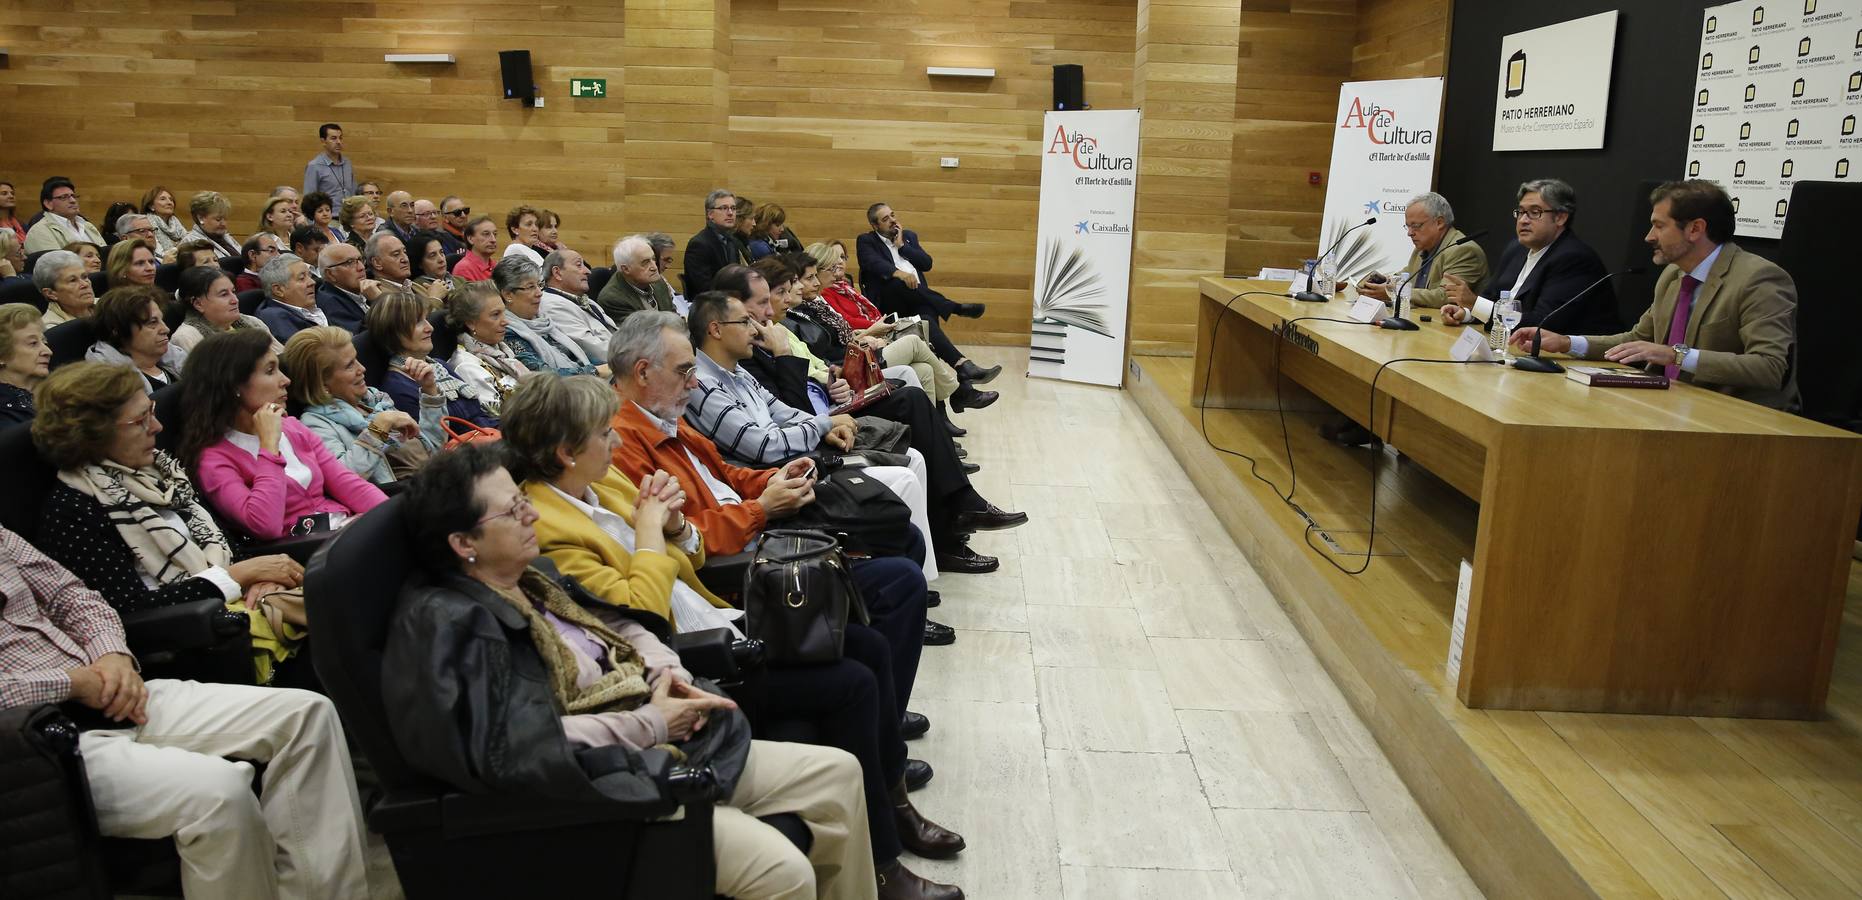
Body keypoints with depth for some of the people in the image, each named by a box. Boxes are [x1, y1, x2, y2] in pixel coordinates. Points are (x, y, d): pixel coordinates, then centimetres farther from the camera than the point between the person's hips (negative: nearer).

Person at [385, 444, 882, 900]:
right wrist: (652, 723, -18)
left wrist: (667, 672, 1)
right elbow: (520, 746, -27)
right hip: (601, 786, -10)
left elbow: (621, 626, 24)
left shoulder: (533, 576, 12)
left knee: (837, 773, 6)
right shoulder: (448, 623, -16)